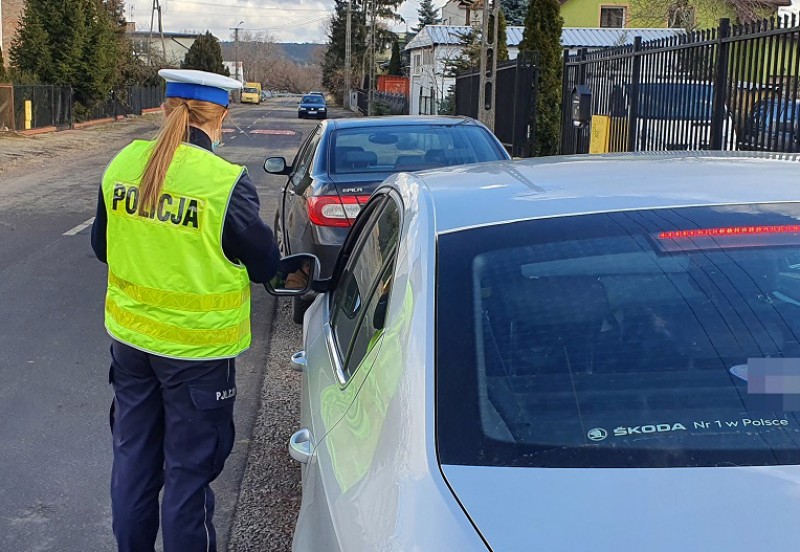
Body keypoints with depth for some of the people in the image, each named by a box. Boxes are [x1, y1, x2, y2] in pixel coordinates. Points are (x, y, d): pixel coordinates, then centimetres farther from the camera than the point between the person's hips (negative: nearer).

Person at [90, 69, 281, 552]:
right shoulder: (227, 183, -21)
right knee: (188, 471, 9)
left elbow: (102, 246, 8)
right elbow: (265, 266, -10)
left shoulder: (122, 165, -5)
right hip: (198, 350, -5)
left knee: (133, 458, 21)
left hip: (129, 338, 6)